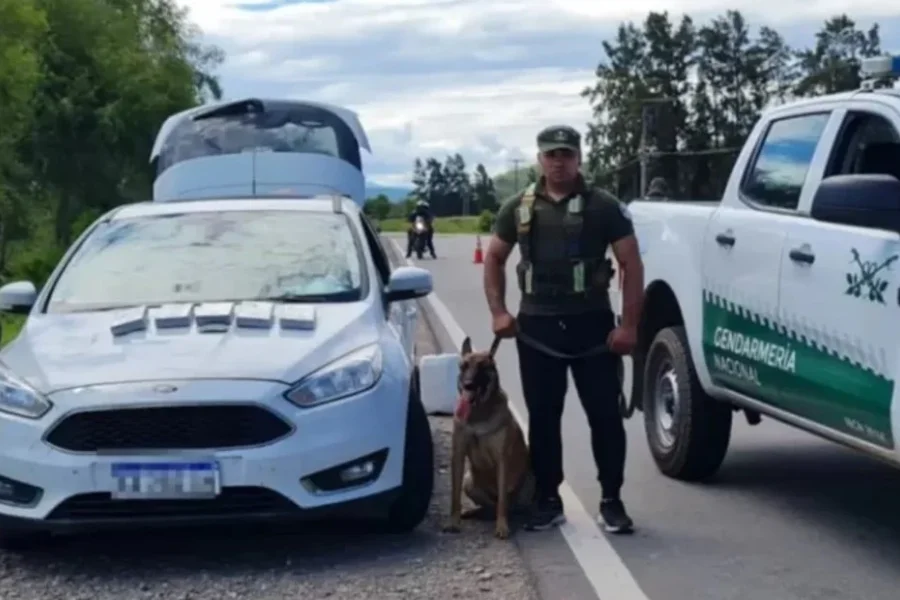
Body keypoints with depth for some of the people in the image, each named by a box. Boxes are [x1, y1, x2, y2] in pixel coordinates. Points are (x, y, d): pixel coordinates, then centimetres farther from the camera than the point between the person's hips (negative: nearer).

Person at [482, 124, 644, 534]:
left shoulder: (604, 206, -1)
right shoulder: (519, 208, 7)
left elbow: (631, 263, -2)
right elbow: (494, 258, 15)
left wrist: (629, 324, -9)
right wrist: (499, 312, 3)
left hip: (592, 325, -2)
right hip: (537, 327, 2)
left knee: (604, 415, 1)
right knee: (543, 417, 7)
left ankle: (611, 501, 12)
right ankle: (547, 501, 18)